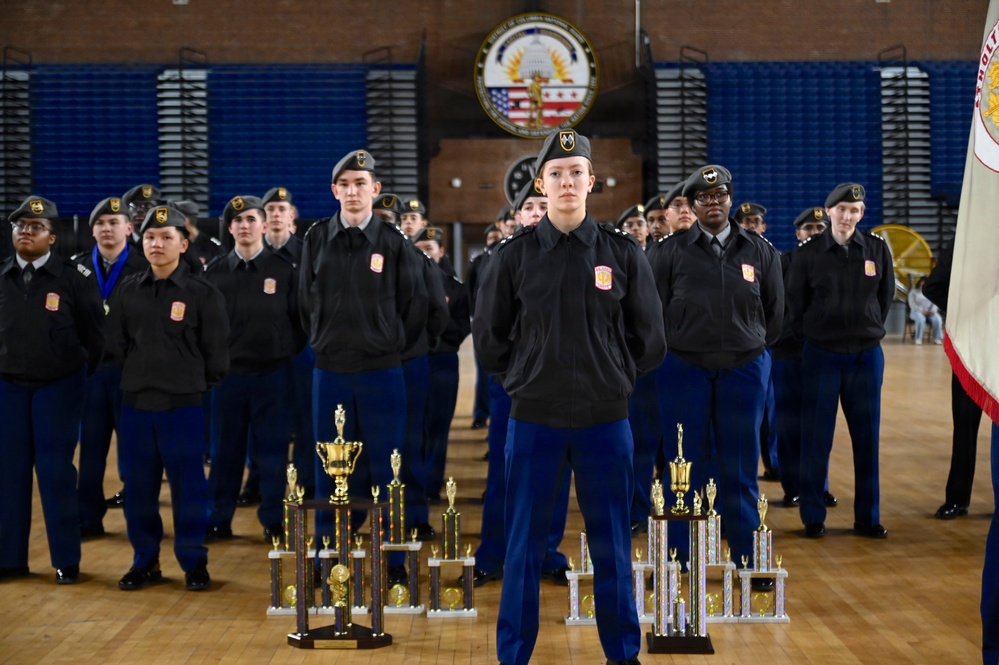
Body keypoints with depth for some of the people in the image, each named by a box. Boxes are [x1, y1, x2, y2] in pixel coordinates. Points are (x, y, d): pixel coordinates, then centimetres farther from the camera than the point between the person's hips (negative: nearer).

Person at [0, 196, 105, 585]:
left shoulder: (73, 277, -7)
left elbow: (95, 330, 0)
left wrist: (83, 370, 2)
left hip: (60, 387, -3)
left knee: (56, 471, -1)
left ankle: (66, 561, 8)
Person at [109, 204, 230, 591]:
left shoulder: (203, 294, -4)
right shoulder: (127, 292, 6)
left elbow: (216, 352, -1)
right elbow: (117, 344, 13)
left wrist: (200, 389, -1)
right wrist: (135, 381, 8)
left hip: (185, 405, -3)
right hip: (135, 404, 4)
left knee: (188, 486, 2)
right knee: (138, 487, 8)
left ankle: (194, 563, 15)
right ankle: (145, 562, 20)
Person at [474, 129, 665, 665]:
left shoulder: (623, 254, 1)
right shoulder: (513, 255, 0)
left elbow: (648, 339, 9)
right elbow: (488, 336, 8)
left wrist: (615, 380, 7)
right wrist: (525, 381, 6)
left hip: (606, 420, 0)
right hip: (533, 420, 0)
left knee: (611, 546, 8)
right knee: (524, 546, 6)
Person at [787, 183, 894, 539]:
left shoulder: (877, 248, 0)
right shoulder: (808, 252, -4)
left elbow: (886, 296, 11)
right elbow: (794, 302, 3)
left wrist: (869, 330, 10)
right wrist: (811, 337, 5)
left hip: (867, 353, 2)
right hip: (821, 354, -2)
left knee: (867, 438, 6)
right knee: (816, 439, 1)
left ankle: (868, 517, 15)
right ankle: (812, 517, 10)